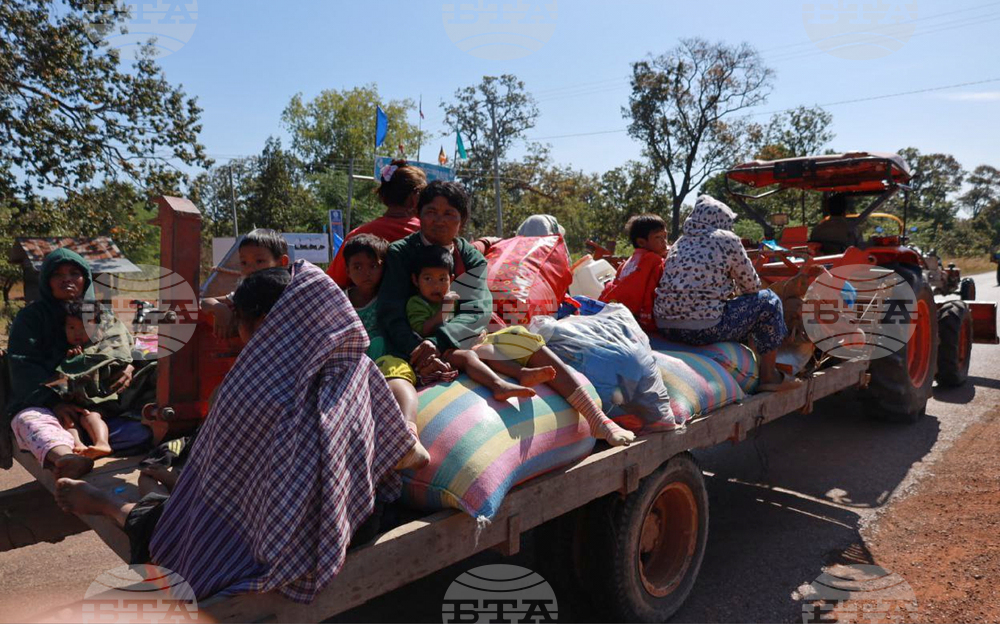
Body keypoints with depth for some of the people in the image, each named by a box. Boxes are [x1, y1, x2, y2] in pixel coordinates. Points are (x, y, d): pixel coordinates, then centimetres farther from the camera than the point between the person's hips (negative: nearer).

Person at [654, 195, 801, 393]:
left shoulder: (680, 243, 17)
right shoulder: (727, 240, 0)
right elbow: (752, 285, 8)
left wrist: (731, 292, 34)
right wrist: (736, 292, 29)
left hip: (665, 328, 7)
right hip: (704, 330, -7)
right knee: (768, 301, 12)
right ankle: (769, 376, 19)